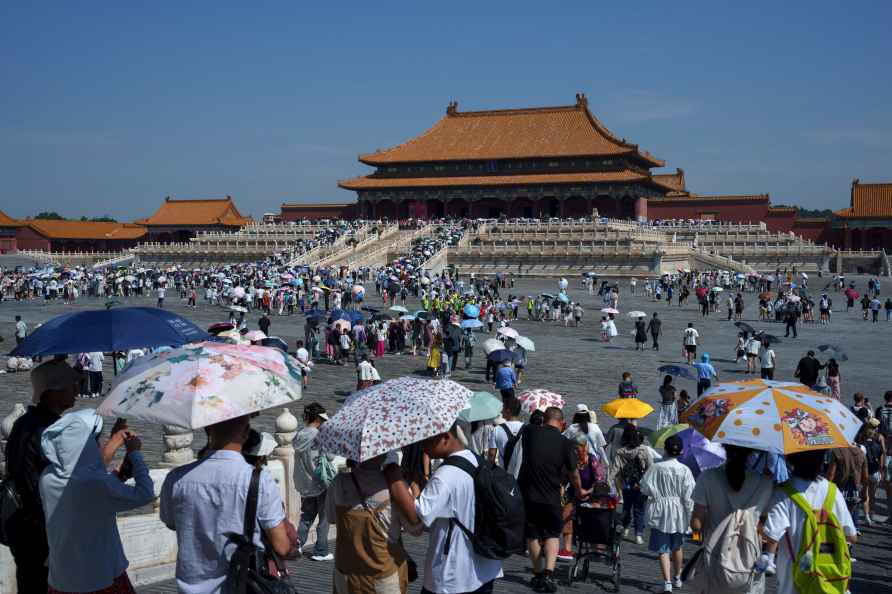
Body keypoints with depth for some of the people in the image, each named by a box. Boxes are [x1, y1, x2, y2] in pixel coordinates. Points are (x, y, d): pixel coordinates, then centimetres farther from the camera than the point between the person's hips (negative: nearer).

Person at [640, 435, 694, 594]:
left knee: (663, 549, 1)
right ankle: (677, 578, 37)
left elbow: (645, 489, -10)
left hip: (660, 513, -2)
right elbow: (688, 496, -10)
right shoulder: (685, 470, -10)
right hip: (678, 513, 2)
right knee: (677, 547, 21)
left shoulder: (655, 468, -11)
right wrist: (690, 515, 0)